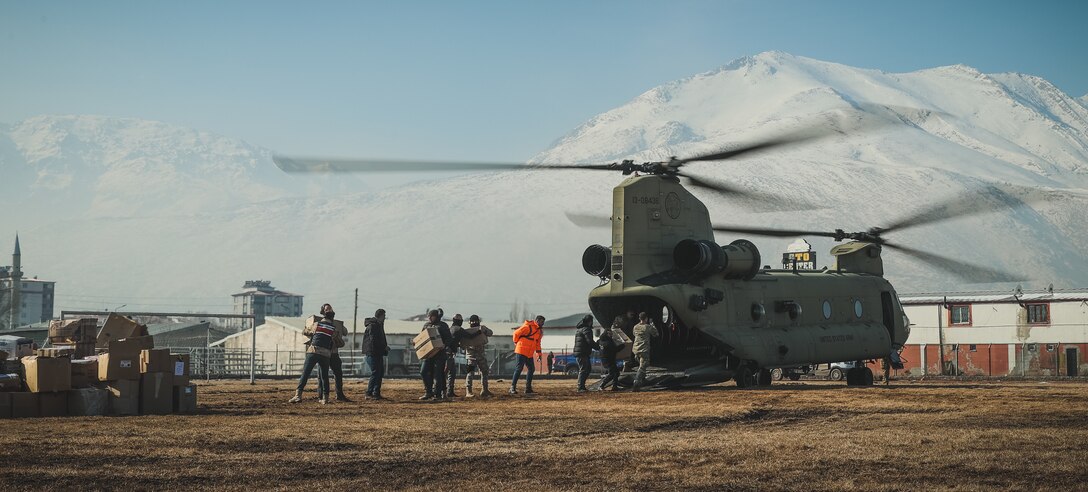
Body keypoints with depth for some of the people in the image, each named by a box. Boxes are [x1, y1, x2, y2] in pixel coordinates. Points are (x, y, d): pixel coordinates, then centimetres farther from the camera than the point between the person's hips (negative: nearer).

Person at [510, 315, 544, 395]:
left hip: (529, 353, 9)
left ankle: (528, 388, 15)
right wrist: (516, 343, -1)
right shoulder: (528, 327, -14)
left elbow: (537, 343, 21)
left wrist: (538, 353, 14)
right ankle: (512, 387, -9)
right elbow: (516, 333, -12)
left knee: (531, 369, 9)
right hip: (522, 351, -9)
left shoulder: (539, 330, 15)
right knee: (519, 368, -11)